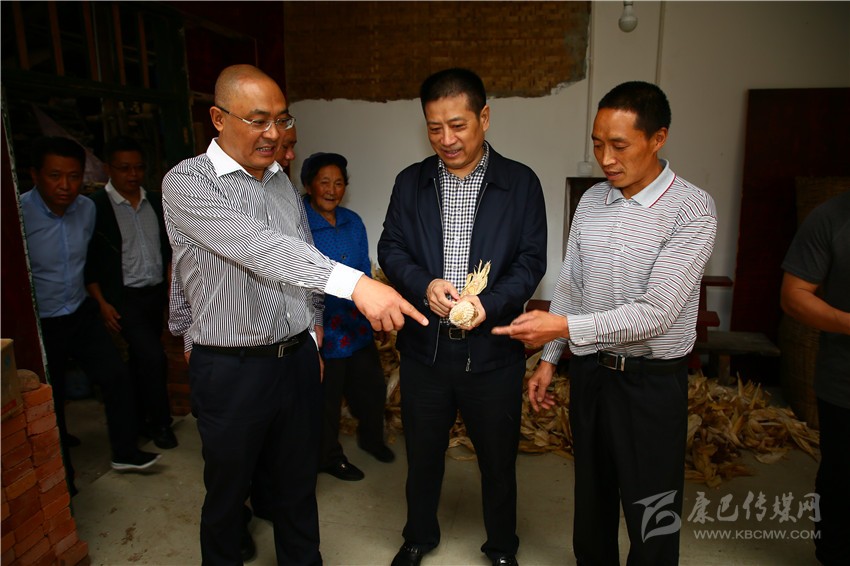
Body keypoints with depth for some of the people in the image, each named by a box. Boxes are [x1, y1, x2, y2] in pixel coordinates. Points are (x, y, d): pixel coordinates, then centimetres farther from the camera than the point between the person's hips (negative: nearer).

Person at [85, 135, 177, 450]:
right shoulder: (95, 207, -9)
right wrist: (102, 303, -11)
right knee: (153, 357, -12)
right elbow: (88, 261, -8)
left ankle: (141, 418, 33)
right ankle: (160, 423, 7)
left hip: (155, 294, 5)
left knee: (142, 359, 16)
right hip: (124, 297, -5)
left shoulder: (156, 202, 7)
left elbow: (168, 247, 14)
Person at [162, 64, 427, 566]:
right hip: (232, 370, -5)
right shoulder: (187, 183, -13)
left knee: (297, 483, 19)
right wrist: (356, 284, -41)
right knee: (229, 492, 16)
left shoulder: (283, 182, 8)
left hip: (297, 360, 5)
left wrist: (311, 340, 13)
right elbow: (257, 247, -30)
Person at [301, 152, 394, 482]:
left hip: (358, 327, 6)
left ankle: (371, 438, 46)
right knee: (327, 398, 12)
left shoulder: (353, 222, 4)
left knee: (372, 387, 18)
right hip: (322, 331, -6)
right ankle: (329, 458, 37)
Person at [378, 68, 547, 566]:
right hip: (424, 346, 2)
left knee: (498, 457, 16)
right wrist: (424, 285, -19)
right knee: (422, 453, 19)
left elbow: (531, 260, -5)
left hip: (493, 349, -1)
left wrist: (489, 304, -22)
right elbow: (391, 248, 1)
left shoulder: (521, 183, -3)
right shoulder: (411, 182, 4)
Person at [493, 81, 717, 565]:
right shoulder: (592, 200, 3)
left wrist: (563, 326, -28)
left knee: (650, 506, 10)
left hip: (652, 379, -5)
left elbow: (656, 312, -23)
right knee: (593, 491, 22)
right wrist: (549, 358, 7)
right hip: (589, 369, 6)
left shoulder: (693, 209, -16)